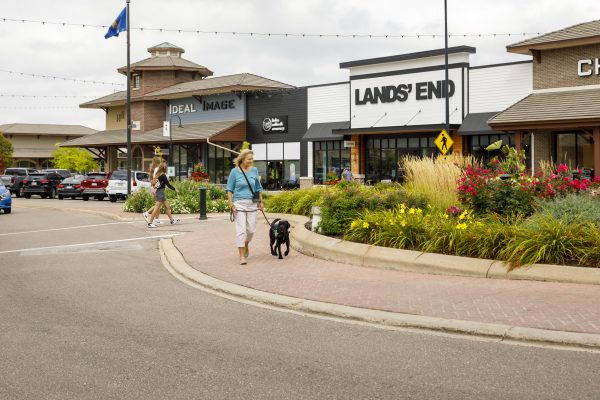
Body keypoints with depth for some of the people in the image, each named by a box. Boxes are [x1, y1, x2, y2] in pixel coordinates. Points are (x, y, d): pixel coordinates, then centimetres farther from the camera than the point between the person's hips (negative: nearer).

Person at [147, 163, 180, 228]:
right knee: (157, 208, -8)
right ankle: (150, 223, -9)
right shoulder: (163, 176, -16)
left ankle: (172, 220, 24)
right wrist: (175, 189, -1)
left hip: (159, 191, 9)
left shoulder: (158, 175, 8)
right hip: (160, 192, -9)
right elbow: (168, 184, -14)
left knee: (167, 206, 16)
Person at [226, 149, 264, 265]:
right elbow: (229, 189, 0)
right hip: (239, 203, -3)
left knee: (251, 229, 7)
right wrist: (231, 204, -8)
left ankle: (246, 246, 38)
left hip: (252, 203, 4)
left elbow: (258, 188, 15)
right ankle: (242, 256, -4)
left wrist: (261, 202, 14)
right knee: (241, 230, -8)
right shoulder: (235, 171, -4)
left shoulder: (254, 170, 5)